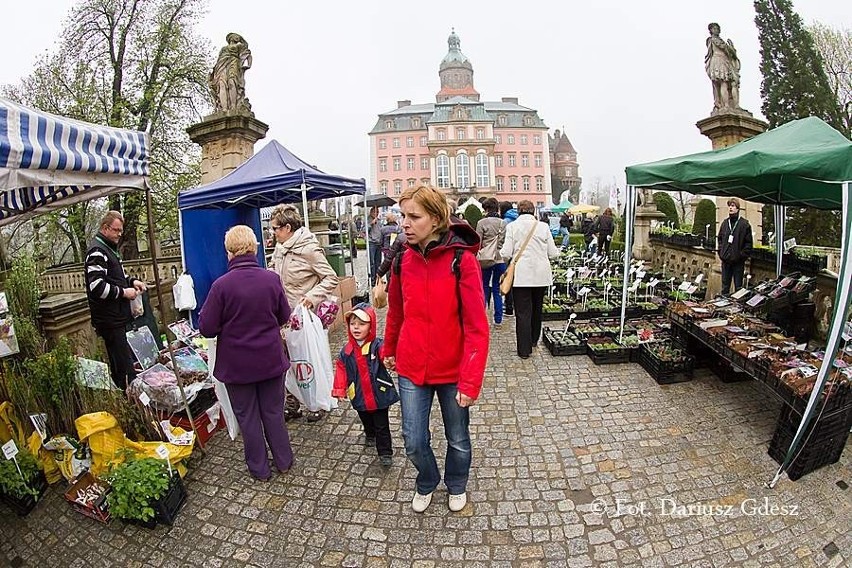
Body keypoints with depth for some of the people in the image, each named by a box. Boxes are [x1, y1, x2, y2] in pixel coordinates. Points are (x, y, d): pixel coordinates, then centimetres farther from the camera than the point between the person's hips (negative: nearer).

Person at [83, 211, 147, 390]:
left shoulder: (109, 248, 17)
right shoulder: (97, 251, -15)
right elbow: (97, 287, -25)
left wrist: (131, 281, 12)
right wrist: (123, 292, -17)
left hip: (118, 316, 10)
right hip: (109, 319, -10)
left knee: (118, 362, 17)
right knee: (124, 364, -9)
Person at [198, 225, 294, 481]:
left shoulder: (221, 285, -19)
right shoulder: (272, 279, -11)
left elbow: (206, 328, -12)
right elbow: (284, 316, 3)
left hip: (237, 364, -2)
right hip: (271, 360, 2)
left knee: (248, 417, 15)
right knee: (273, 412, 19)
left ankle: (259, 469, 28)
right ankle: (283, 460, 32)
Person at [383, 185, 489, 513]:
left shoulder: (462, 259, -17)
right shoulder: (404, 257, -3)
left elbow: (477, 327, -17)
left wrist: (471, 381, -19)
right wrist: (389, 349, 20)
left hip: (452, 369, -3)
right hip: (411, 367, 3)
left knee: (458, 439, 18)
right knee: (414, 442, 11)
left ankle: (456, 486, 49)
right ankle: (427, 483, 44)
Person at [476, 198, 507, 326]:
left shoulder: (482, 223, -6)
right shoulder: (503, 223, 4)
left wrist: (476, 258, 1)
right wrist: (504, 254, 12)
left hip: (486, 259, -3)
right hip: (500, 259, 3)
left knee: (484, 288, 8)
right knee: (497, 289, 10)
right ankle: (498, 319, 12)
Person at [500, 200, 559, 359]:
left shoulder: (512, 226, -4)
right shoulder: (543, 226, 1)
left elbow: (506, 254, -7)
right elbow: (553, 253, 2)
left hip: (521, 275, -3)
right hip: (541, 275, 3)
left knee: (523, 312, 1)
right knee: (537, 309, 20)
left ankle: (524, 350, 3)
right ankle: (534, 340, 38)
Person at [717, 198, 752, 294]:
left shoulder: (744, 224, -5)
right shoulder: (725, 223, 8)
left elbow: (749, 242, -5)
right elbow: (719, 238, 16)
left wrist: (742, 255, -11)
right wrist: (721, 252, 6)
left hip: (738, 261, -4)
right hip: (725, 260, 4)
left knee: (738, 286, 5)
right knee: (725, 285, 12)